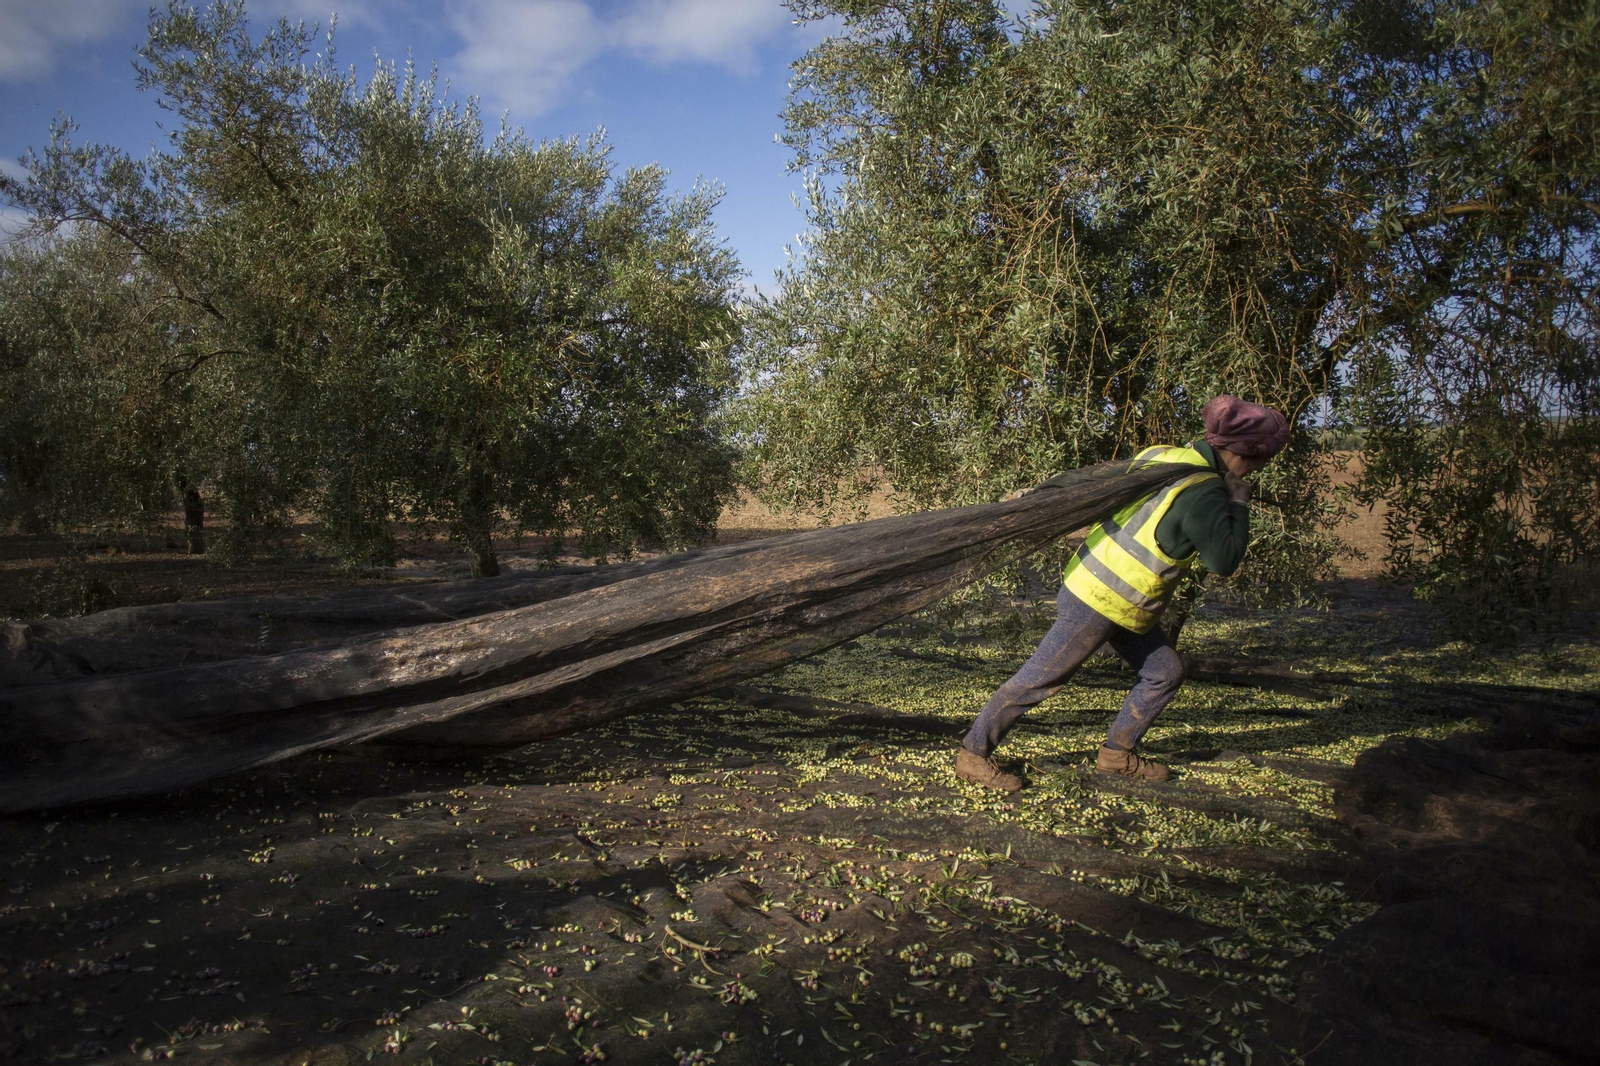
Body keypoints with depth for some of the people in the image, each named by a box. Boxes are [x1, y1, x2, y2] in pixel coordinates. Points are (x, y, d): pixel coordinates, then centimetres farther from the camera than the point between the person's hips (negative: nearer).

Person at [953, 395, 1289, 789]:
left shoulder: (1162, 456, 5)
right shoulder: (1204, 494, -20)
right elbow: (1225, 560, -20)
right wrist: (1239, 502, -9)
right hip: (1100, 601, -10)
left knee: (1166, 672, 15)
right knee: (1040, 678, -1)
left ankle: (1117, 754, 26)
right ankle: (973, 754, 9)